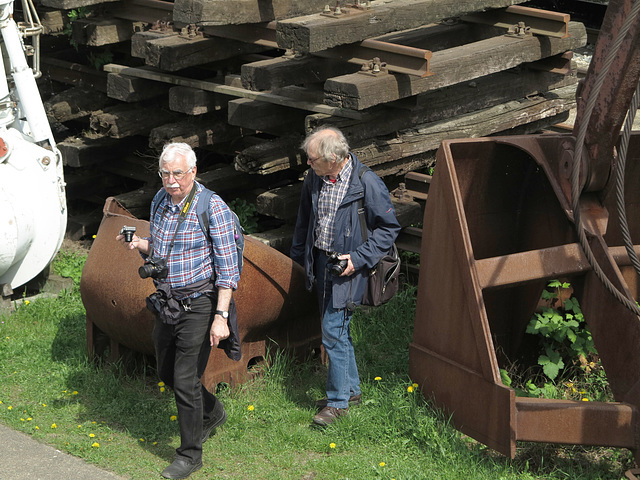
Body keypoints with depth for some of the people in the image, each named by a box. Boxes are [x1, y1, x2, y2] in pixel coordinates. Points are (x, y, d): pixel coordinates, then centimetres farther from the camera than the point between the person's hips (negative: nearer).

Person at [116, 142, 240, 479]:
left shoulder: (212, 208, -17)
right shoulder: (160, 201, 5)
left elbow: (227, 266, -17)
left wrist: (221, 316, -22)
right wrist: (141, 245, -4)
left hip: (198, 306, -7)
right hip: (166, 301, 7)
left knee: (185, 380, -4)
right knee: (167, 373, 17)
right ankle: (212, 413, 43)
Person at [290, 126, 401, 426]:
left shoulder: (367, 183, -19)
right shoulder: (314, 177, -1)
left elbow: (389, 228, -9)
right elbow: (304, 219, 17)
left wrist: (359, 258, -17)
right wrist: (299, 254, 20)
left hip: (347, 267, -6)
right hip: (321, 263, 6)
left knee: (333, 332, -7)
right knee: (338, 330, 16)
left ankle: (337, 401, 6)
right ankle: (351, 389, 31)